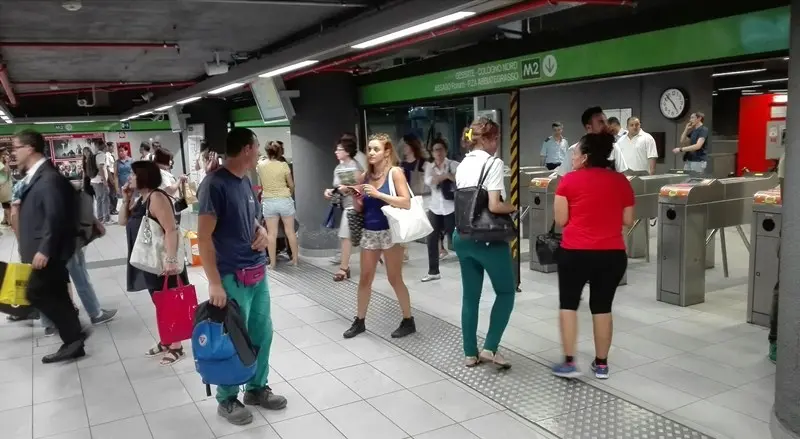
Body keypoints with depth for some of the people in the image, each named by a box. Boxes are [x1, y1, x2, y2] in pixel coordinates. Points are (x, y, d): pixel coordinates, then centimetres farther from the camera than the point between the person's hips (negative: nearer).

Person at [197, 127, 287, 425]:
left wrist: (261, 231, 0)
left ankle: (257, 388, 34)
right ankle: (227, 399, 23)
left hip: (258, 273, 8)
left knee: (262, 334, 16)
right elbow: (203, 237, -18)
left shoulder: (245, 181, 9)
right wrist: (214, 283, -21)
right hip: (232, 278, -8)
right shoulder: (215, 184, -16)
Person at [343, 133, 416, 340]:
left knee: (394, 278, 3)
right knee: (365, 278, 9)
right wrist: (356, 195, -6)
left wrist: (378, 194, -22)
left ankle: (408, 321, 17)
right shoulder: (366, 175, 8)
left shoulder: (395, 172, -8)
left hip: (389, 231, -5)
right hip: (369, 232, 5)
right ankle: (359, 321, 22)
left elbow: (407, 202, -18)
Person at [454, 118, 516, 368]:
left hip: (462, 237, 7)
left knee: (470, 296, 13)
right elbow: (494, 206, -20)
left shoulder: (463, 165, 11)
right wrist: (513, 208, -2)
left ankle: (470, 353, 21)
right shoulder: (493, 163, -12)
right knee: (506, 292, 10)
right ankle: (490, 348, 5)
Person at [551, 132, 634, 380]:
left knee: (568, 304, 11)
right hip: (613, 254, 3)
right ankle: (601, 364, 22)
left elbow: (560, 220, -3)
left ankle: (569, 363, 7)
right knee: (602, 307, 14)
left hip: (575, 252, -3)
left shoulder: (569, 181, -5)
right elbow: (628, 221, 9)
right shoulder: (621, 181, 5)